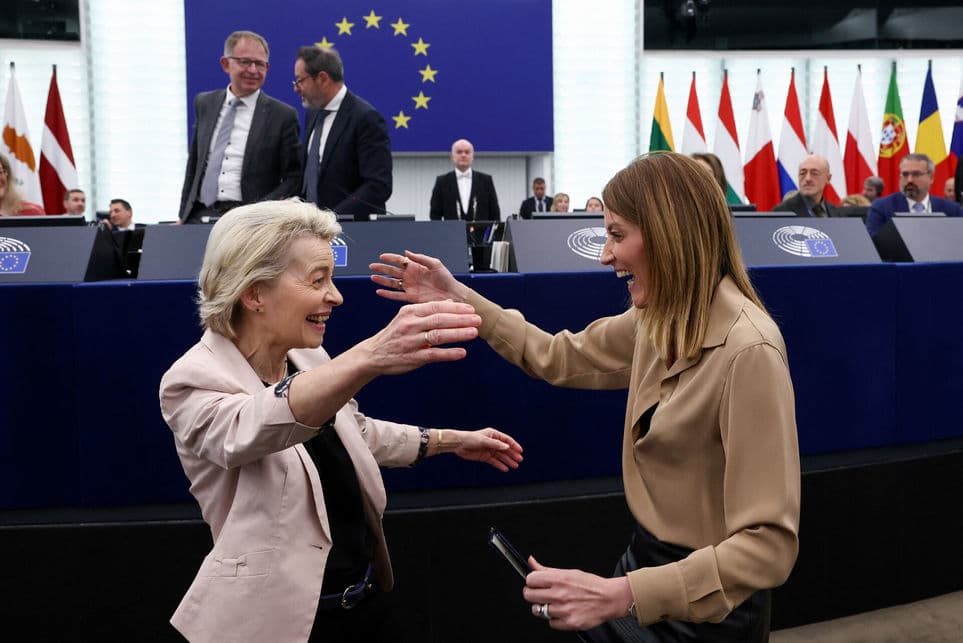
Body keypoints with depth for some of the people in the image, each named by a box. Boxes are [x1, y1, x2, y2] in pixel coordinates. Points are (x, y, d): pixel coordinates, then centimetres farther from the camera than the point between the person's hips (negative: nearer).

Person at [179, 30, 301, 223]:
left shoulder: (283, 115, 0)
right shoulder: (204, 104, 14)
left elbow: (294, 178, -1)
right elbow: (194, 163, 20)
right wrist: (183, 215, 15)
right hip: (199, 216, 3)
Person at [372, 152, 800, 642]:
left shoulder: (749, 351, -27)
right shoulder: (661, 318, 0)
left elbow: (769, 543, -28)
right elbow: (564, 358, 15)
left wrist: (618, 595, -36)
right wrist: (461, 300, 9)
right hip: (648, 561, 7)